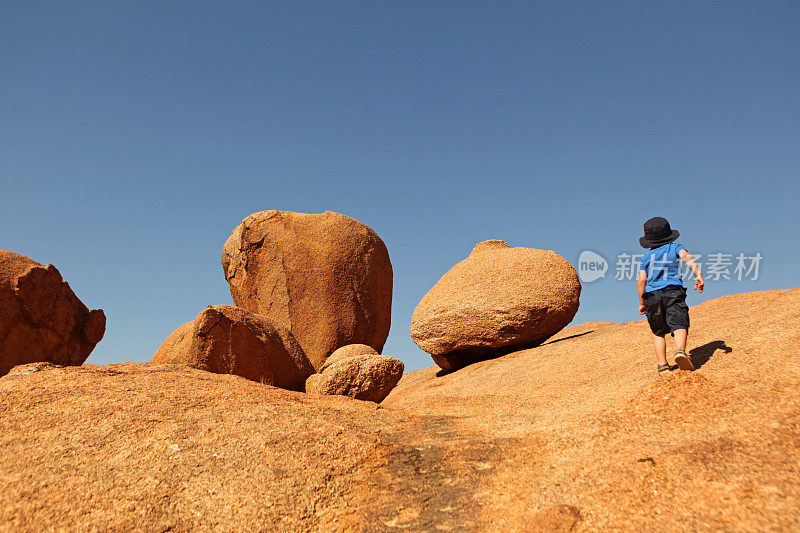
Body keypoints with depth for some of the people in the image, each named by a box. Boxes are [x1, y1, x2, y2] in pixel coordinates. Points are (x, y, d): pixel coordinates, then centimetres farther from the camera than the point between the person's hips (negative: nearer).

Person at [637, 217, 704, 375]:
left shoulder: (646, 256, 17)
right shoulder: (675, 247, 15)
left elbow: (642, 280, 9)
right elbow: (687, 257, -6)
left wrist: (642, 303, 15)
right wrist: (698, 275, -19)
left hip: (652, 294, 2)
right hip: (673, 290, -2)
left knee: (658, 332, 11)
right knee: (679, 326, -12)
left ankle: (663, 365, 3)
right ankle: (680, 350, -39)